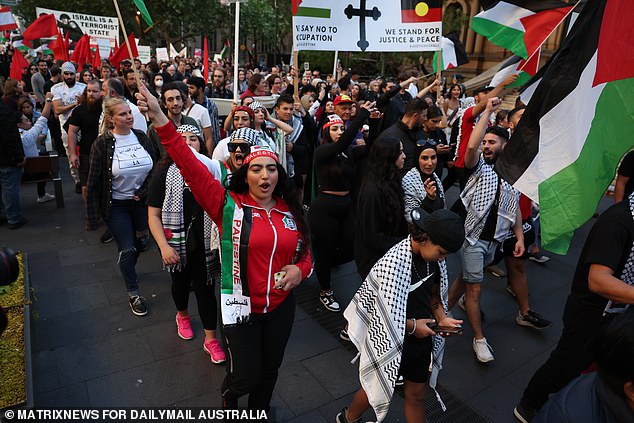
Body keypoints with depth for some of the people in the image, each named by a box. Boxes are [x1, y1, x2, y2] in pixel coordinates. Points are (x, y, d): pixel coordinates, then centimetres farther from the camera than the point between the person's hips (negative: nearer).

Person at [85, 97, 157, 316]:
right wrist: (93, 216, -11)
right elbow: (94, 181, -11)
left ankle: (127, 269, 49)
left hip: (141, 201, 4)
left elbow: (155, 168, 0)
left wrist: (143, 193, -11)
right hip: (116, 205, -4)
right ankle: (133, 294, 19)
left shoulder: (141, 137, -3)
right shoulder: (102, 144, -13)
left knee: (141, 243, 16)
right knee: (127, 249, 1)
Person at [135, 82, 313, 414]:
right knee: (246, 376, 6)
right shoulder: (228, 205, -13)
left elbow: (305, 252, 10)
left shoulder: (290, 212, -2)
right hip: (241, 306, -4)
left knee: (270, 369, 22)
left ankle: (259, 410, 53)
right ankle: (228, 395, 46)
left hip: (281, 306, 4)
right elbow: (191, 167, -24)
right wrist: (161, 120, -32)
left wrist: (300, 270, -13)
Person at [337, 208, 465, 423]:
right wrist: (412, 325, -18)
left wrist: (441, 318, -6)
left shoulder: (432, 258, -8)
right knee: (378, 388, 20)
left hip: (421, 338, 6)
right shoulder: (393, 264, -31)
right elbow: (381, 313, -25)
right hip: (391, 342, -5)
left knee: (416, 394, 19)